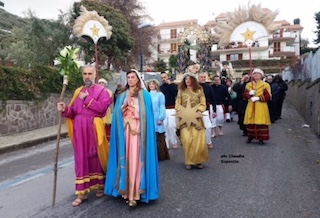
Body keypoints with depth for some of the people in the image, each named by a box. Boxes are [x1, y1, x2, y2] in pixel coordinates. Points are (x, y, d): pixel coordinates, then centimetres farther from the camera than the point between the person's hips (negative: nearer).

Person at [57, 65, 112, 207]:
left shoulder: (101, 91, 1)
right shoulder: (78, 91, 15)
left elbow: (102, 107, -16)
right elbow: (73, 112, 11)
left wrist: (87, 99, -12)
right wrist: (65, 109, -9)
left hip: (94, 128, -4)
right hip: (79, 128, 4)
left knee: (96, 156, 6)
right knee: (81, 158, 4)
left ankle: (100, 186, 25)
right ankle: (82, 192, 11)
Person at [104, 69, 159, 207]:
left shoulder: (144, 95, 5)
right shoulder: (122, 96, 16)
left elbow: (146, 114, 0)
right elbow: (118, 114, 13)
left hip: (138, 131, -3)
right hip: (124, 131, 3)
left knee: (135, 159, -8)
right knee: (126, 159, 3)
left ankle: (134, 193, -6)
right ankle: (126, 189, 11)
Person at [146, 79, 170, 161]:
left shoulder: (160, 95, 1)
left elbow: (162, 107, -3)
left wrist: (161, 118, -11)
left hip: (157, 119, -4)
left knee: (159, 138, -2)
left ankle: (161, 156, 6)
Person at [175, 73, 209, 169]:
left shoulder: (199, 90, 8)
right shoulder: (181, 90, 11)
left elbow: (203, 104, 5)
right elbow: (178, 104, 8)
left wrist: (199, 111, -11)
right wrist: (181, 112, -8)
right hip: (184, 118, 0)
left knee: (198, 139, -5)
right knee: (187, 139, -7)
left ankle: (198, 160, 11)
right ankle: (189, 161, 6)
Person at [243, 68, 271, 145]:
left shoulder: (265, 85, 1)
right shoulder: (249, 85, 12)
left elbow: (267, 97, -6)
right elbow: (244, 95, 8)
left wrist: (258, 98, -16)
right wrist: (249, 93, -12)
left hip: (261, 107, -3)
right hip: (251, 107, 3)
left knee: (261, 122, -4)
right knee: (250, 122, 4)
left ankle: (261, 138, 4)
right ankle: (250, 137, 17)